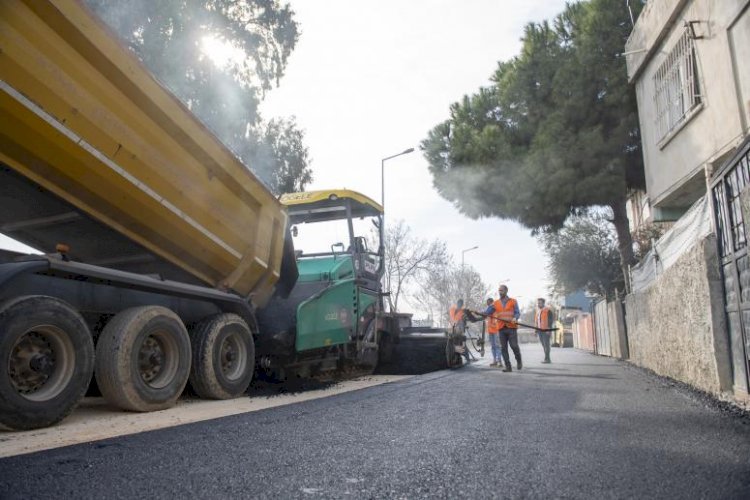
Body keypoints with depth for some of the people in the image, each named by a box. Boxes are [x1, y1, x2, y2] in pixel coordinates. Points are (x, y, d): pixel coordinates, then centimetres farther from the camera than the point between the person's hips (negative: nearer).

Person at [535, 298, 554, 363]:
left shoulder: (548, 310, -7)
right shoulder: (538, 311, 18)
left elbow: (551, 320, -12)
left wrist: (549, 330, -19)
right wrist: (536, 330, 17)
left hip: (546, 330, -8)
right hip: (540, 330, 8)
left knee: (546, 344, -10)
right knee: (543, 345, 8)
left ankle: (547, 359, -10)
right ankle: (548, 359, 13)